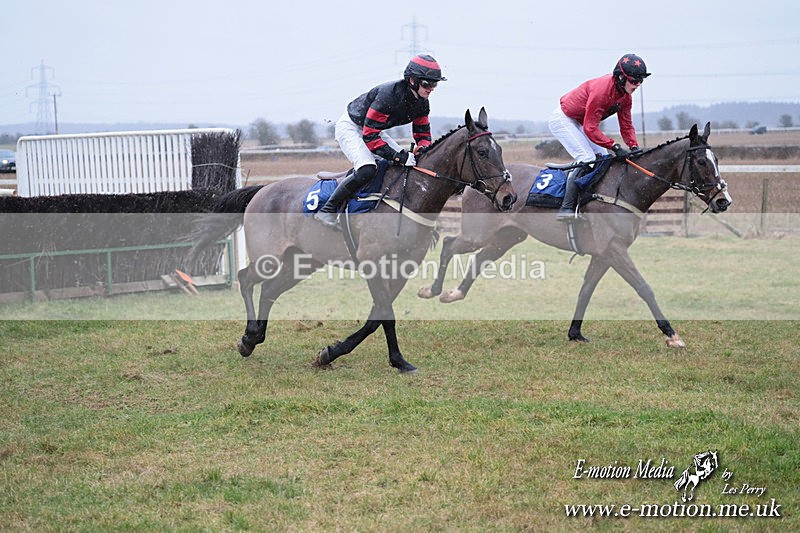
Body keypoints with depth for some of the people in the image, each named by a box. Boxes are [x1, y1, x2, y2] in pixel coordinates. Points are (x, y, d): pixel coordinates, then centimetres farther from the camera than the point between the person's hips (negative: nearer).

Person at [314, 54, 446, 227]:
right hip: (350, 127, -9)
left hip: (374, 130, 9)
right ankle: (327, 210, -20)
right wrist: (398, 156, -39)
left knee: (408, 163, 0)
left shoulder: (422, 103, -8)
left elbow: (423, 134, 5)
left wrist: (423, 149, -20)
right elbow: (370, 135, -34)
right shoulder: (389, 94, -34)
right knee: (367, 169, -31)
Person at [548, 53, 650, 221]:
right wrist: (615, 147, -35)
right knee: (587, 159, -20)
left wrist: (634, 147, -17)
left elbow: (626, 126, 2)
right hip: (562, 120, -10)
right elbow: (590, 129, -32)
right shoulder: (602, 89, -32)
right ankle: (566, 207, -23)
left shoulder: (625, 96, -4)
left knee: (603, 158, 6)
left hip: (578, 123, 10)